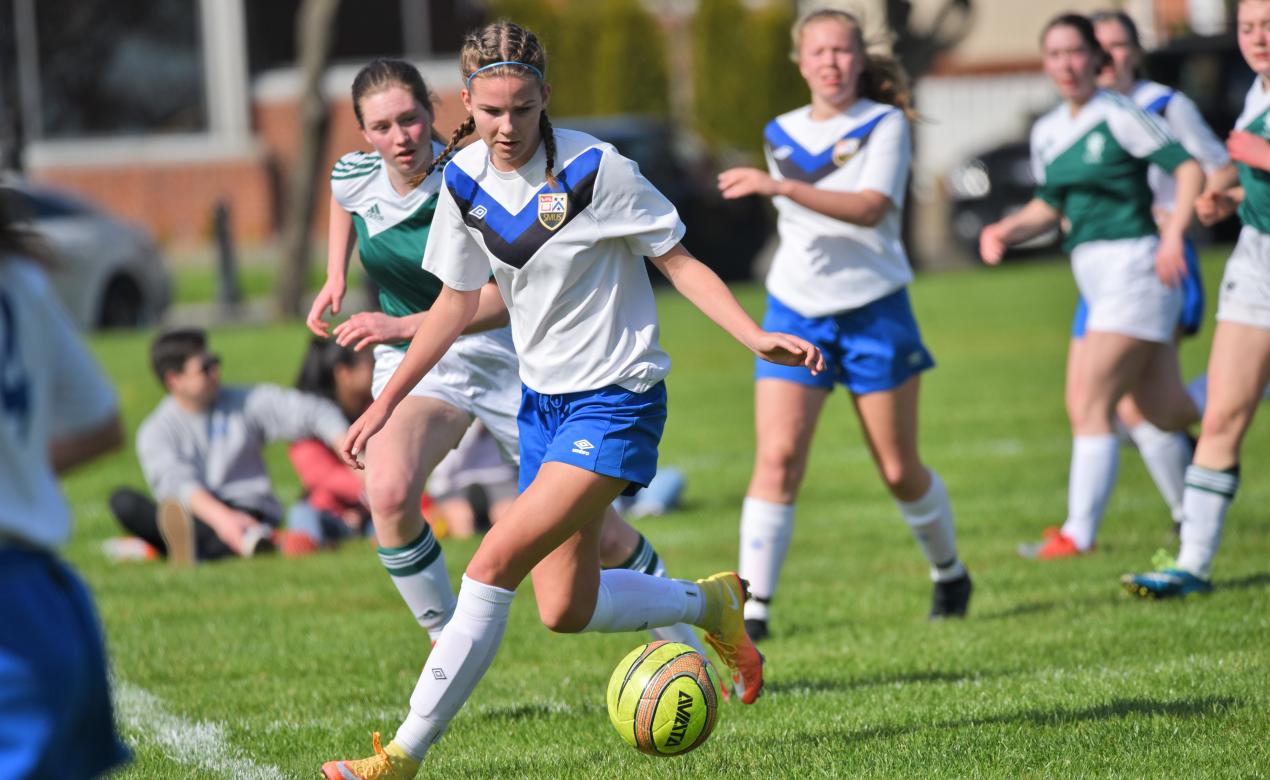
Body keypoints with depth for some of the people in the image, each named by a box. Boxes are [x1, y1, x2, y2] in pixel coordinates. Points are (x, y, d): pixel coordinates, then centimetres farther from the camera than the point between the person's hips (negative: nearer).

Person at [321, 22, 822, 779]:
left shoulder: (596, 170, -17)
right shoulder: (464, 180, 0)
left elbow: (680, 262, -9)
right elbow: (460, 298, 13)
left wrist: (757, 337, -21)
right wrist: (387, 399, 12)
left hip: (616, 401, -7)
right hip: (543, 399, 7)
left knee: (498, 561, -19)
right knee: (566, 610, 7)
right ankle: (712, 603, 34)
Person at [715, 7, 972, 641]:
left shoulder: (885, 124, -6)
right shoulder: (781, 134, 10)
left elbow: (869, 207, -22)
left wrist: (778, 185, -29)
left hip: (873, 309, -3)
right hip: (794, 310, 3)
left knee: (899, 470, 5)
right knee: (777, 458, -14)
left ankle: (949, 574, 31)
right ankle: (753, 608, -16)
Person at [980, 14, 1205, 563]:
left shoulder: (1118, 116, -10)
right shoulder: (1047, 132, 12)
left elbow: (1189, 168, -11)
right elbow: (1050, 205, 22)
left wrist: (1173, 232, -23)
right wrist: (1007, 231, 3)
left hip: (1134, 265, -8)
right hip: (1096, 276, 8)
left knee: (1091, 403, -12)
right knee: (1164, 411, 8)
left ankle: (1079, 532, -9)